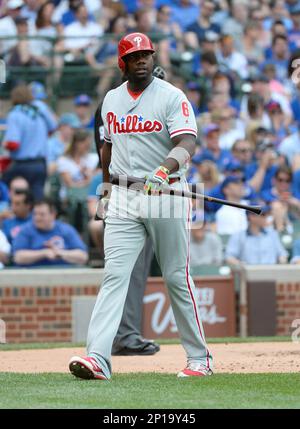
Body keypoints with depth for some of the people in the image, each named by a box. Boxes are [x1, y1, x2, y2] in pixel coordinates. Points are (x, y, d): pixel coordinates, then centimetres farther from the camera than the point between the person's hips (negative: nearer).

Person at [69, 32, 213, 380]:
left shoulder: (172, 97, -5)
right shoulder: (111, 100, 12)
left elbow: (186, 143, -18)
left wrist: (165, 169, -36)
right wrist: (106, 191, 24)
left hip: (166, 193, -4)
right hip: (124, 198, 4)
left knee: (177, 277, 2)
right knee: (114, 274, -9)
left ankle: (199, 358, 13)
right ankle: (97, 358, -20)